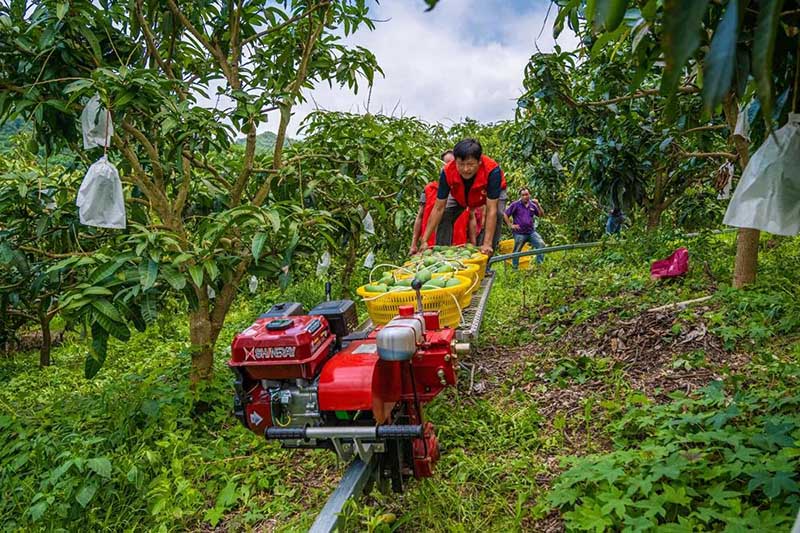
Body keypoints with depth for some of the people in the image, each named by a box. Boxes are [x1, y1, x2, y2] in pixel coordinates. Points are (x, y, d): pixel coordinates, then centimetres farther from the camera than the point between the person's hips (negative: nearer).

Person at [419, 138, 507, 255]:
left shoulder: (492, 171, -44)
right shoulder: (447, 172, -37)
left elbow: (491, 210, -44)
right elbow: (438, 209, -32)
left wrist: (487, 244, -49)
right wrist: (424, 241, -35)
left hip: (493, 192, -2)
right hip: (460, 195, 2)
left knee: (497, 214, -27)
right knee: (444, 215, -15)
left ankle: (488, 254, -13)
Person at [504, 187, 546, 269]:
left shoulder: (532, 205, 9)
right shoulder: (515, 204, -3)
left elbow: (542, 215, 7)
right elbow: (505, 215, -3)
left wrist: (538, 205, -6)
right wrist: (510, 225, -6)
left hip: (531, 232, 3)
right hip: (519, 233, -3)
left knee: (541, 244, -14)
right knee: (516, 252, 3)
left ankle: (540, 263, -7)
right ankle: (514, 268, 18)